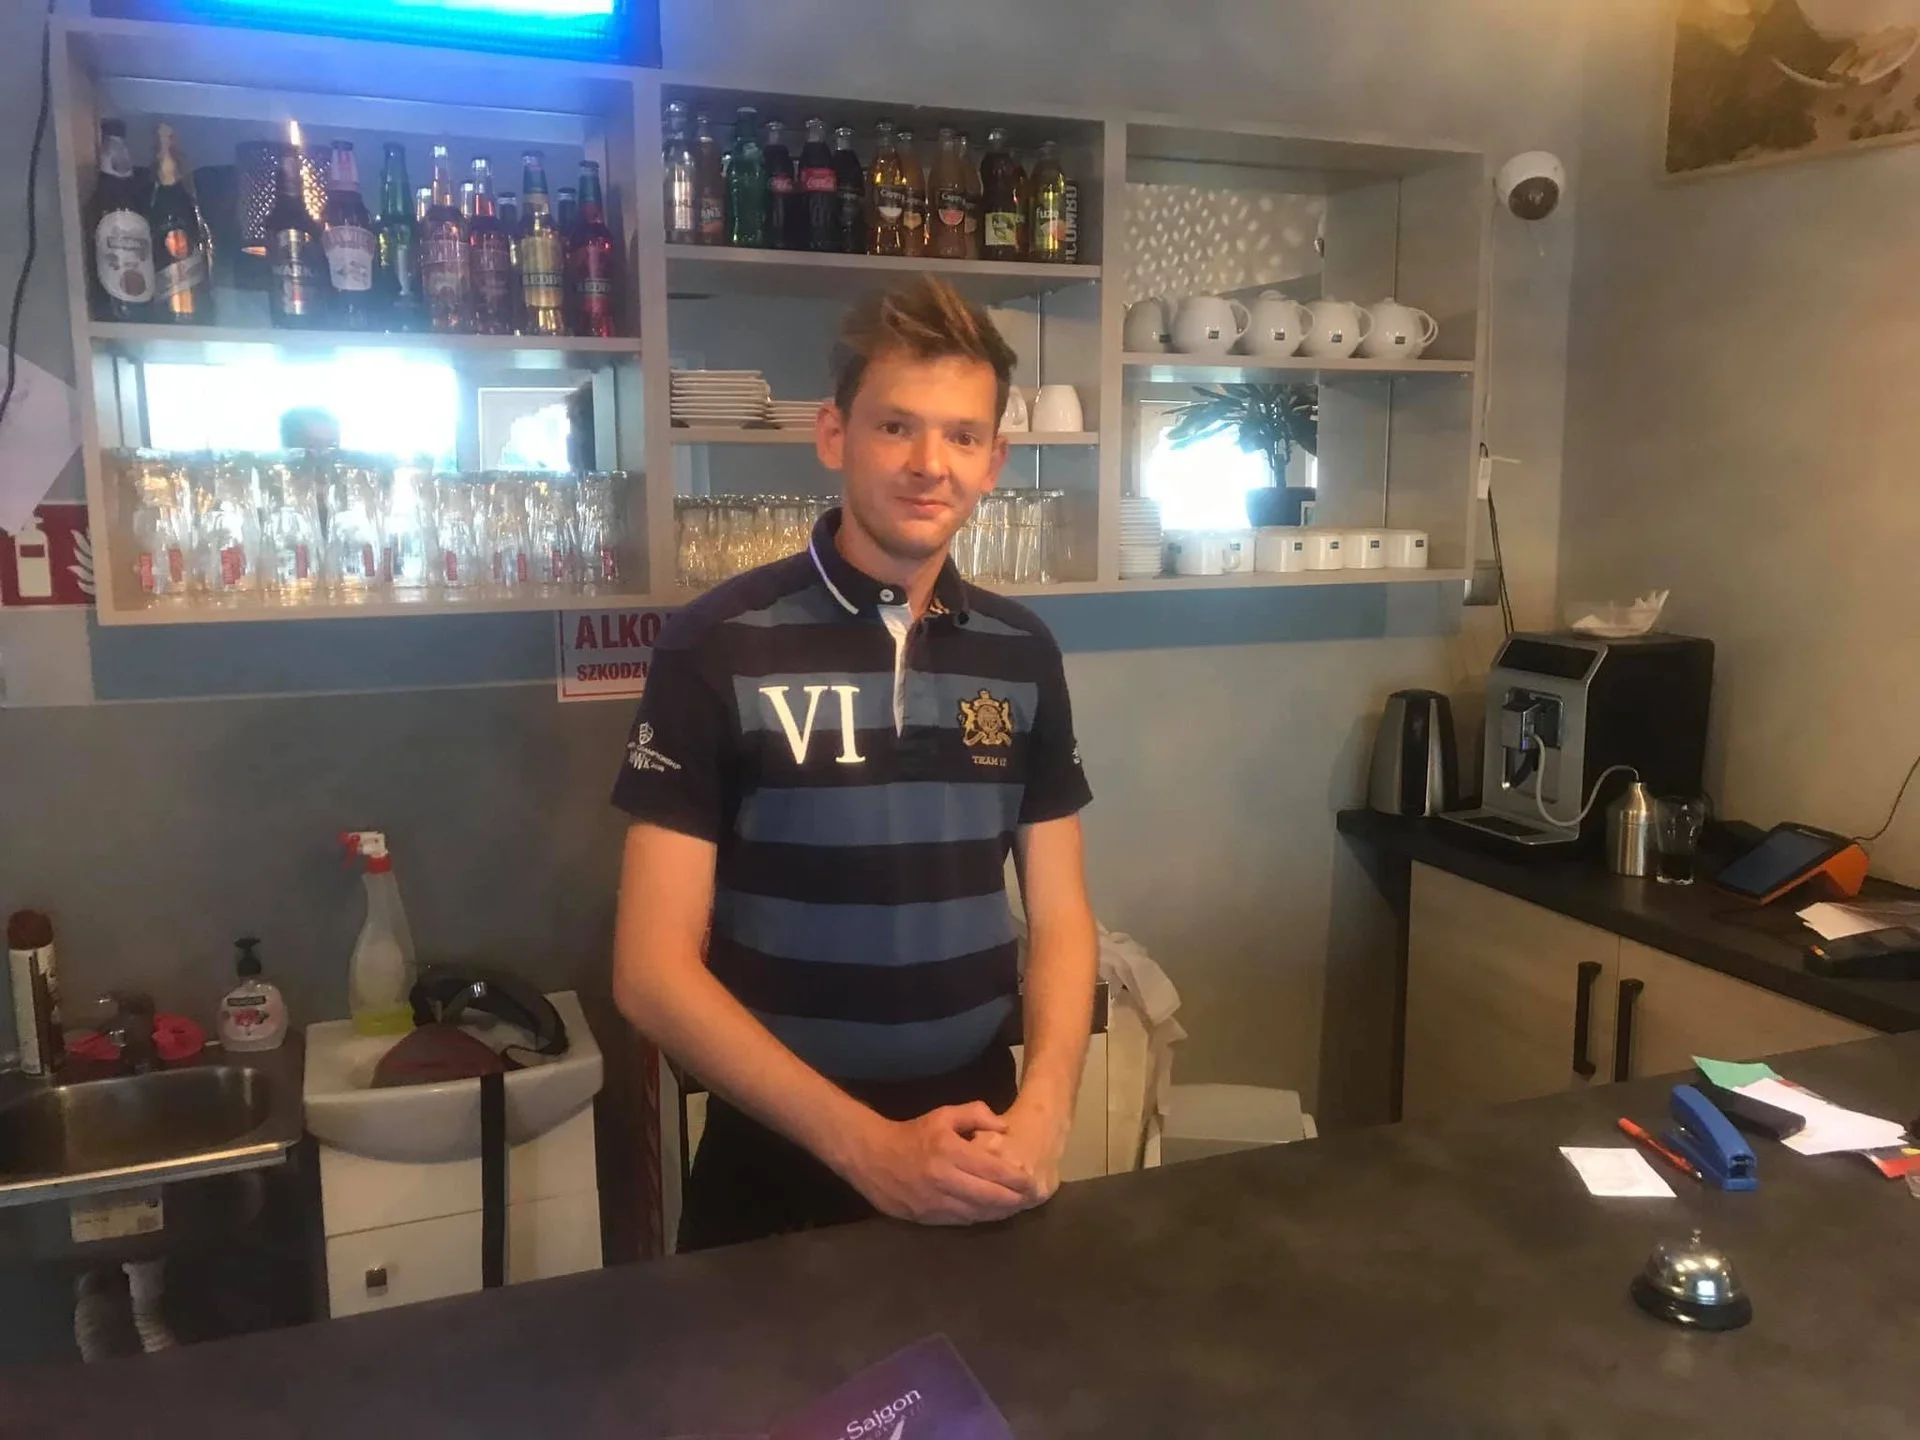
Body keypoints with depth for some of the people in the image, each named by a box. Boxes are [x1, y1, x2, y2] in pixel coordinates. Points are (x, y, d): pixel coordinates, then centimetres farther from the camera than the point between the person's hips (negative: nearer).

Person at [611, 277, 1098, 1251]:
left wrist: (1041, 1113, -13)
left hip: (978, 1164, 4)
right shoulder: (717, 650, -13)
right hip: (780, 1166, -3)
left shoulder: (1023, 655, 1)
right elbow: (654, 970, -14)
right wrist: (865, 1143, -19)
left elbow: (1059, 916, 4)